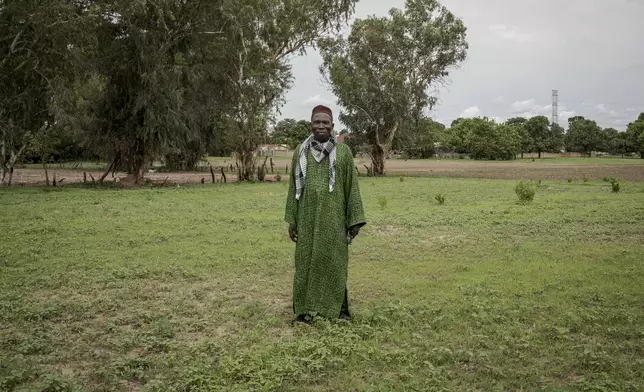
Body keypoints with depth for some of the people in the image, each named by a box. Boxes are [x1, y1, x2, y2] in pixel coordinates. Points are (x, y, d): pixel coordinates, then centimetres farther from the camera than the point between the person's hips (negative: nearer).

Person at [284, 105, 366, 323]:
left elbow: (352, 188, 1)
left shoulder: (343, 152, 1)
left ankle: (337, 308, 19)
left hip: (334, 217, -1)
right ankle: (305, 309, 17)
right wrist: (291, 220, 5)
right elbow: (293, 188, 8)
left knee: (335, 261, 5)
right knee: (306, 261, 6)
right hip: (308, 217, 2)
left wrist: (354, 221, -4)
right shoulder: (300, 152, 6)